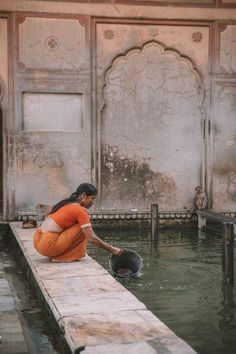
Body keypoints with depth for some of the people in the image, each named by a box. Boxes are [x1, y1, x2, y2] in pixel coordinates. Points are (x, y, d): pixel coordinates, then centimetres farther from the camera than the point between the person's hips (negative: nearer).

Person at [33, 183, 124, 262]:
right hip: (48, 245, -9)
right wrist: (111, 249, -2)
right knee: (83, 228, -5)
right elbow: (92, 238, -13)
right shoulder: (80, 210, -10)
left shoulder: (67, 203, 15)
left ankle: (57, 254, 13)